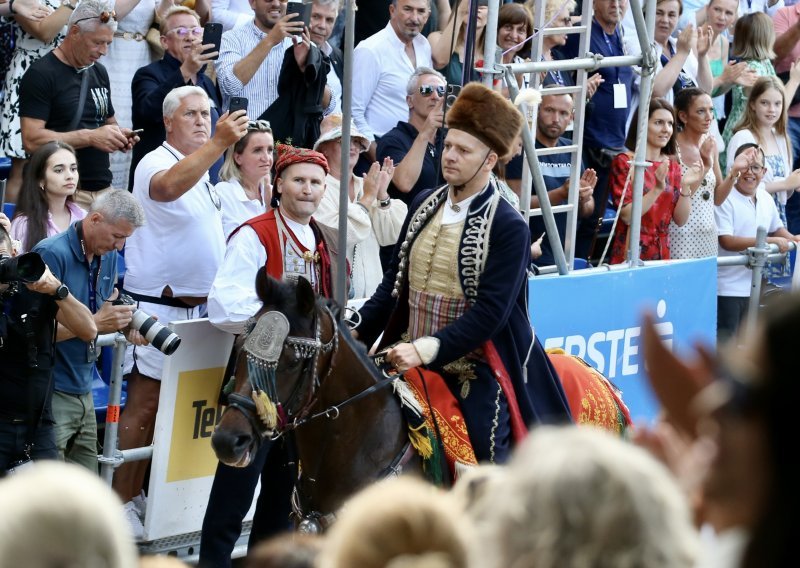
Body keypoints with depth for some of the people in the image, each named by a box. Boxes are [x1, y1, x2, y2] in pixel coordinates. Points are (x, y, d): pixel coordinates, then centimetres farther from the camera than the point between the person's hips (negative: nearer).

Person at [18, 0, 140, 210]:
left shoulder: (99, 72, 16)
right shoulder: (40, 74, -7)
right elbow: (31, 140, -15)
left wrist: (118, 135, 5)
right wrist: (91, 137, -18)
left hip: (103, 188, 6)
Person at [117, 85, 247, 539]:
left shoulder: (205, 176, 16)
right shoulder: (155, 164, -11)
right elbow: (168, 186, -36)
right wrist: (218, 143, -45)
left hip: (198, 308, 8)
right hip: (158, 307, -8)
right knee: (146, 406, -8)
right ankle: (122, 500, -6)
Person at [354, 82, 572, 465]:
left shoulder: (509, 228, -12)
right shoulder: (424, 206, 7)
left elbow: (490, 310, -20)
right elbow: (395, 283, 14)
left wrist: (428, 348, -28)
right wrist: (359, 336, 2)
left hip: (477, 377, -6)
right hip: (413, 364, 6)